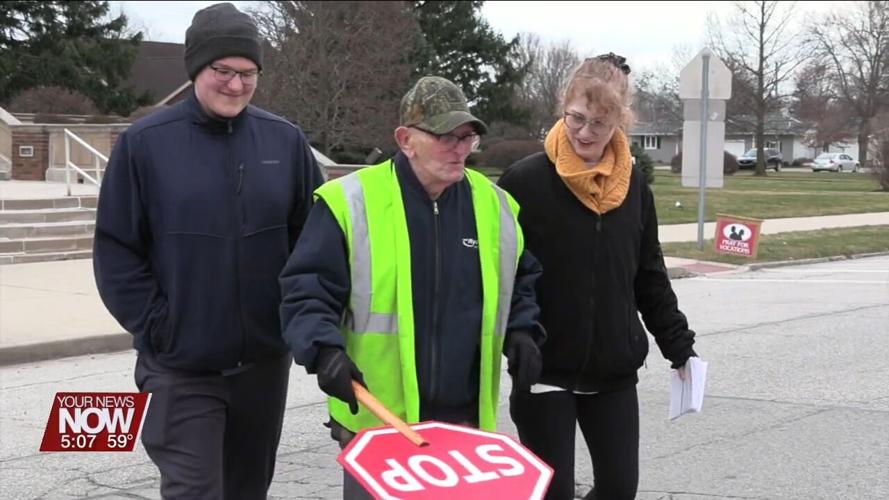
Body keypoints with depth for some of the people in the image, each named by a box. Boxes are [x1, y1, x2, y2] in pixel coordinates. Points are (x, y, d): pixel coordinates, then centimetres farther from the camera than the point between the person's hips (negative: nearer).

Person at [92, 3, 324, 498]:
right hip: (181, 365, -3)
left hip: (264, 358, 3)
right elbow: (116, 250, -4)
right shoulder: (146, 142, -7)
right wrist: (153, 326, -9)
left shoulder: (285, 140, 1)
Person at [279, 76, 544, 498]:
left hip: (465, 418, 4)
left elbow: (521, 281, 23)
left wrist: (521, 330, 6)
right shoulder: (351, 202, -6)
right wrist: (325, 350, -21)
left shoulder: (494, 205, 9)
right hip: (375, 418, -4)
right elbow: (306, 290, -5)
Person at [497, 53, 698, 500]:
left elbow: (649, 277, 12)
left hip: (614, 371, 4)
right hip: (545, 370, -4)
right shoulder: (526, 181, -11)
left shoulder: (632, 185, 4)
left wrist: (678, 344, 11)